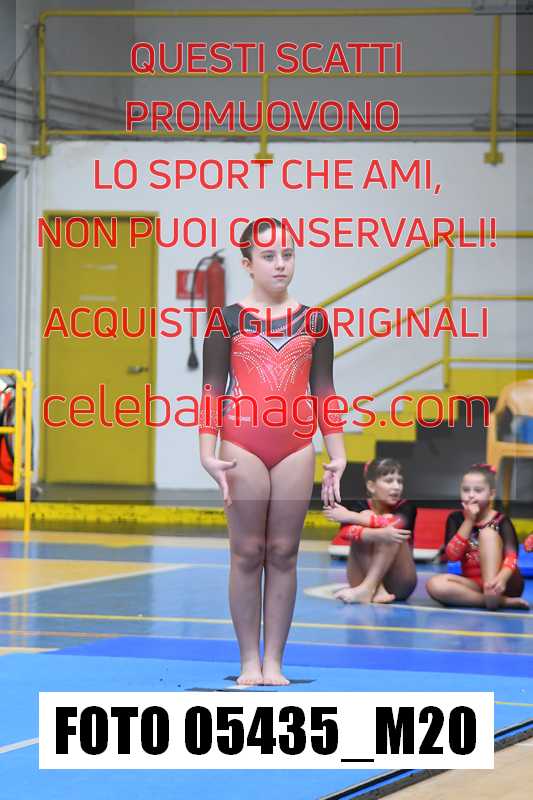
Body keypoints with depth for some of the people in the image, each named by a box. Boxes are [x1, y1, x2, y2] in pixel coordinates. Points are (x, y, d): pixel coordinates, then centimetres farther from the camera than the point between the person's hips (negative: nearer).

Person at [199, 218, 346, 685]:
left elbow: (323, 392, 11)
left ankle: (274, 662, 9)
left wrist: (337, 455, 7)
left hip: (296, 449, 2)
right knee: (247, 553, 1)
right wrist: (208, 453, -7)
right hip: (243, 446, -2)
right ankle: (250, 661, 7)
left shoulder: (313, 322, 8)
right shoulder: (228, 321, 2)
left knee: (284, 554, 3)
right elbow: (213, 389, 1)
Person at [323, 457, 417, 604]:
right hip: (364, 576, 0)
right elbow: (347, 531, -27)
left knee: (392, 531, -22)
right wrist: (378, 534, -46)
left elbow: (395, 524, -29)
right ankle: (376, 590, -32)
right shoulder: (361, 506, -4)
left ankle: (366, 588, -32)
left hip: (399, 583, 0)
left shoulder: (406, 507, -5)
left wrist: (350, 516, -22)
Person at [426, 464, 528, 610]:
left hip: (505, 584, -3)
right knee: (435, 585, -27)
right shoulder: (456, 519, 5)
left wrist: (501, 579, -44)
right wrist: (469, 521, -14)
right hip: (474, 585, 3)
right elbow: (452, 555, -8)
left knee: (487, 532, -22)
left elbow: (511, 557, -21)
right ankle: (504, 601, -28)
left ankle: (492, 595, -39)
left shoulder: (501, 521, -5)